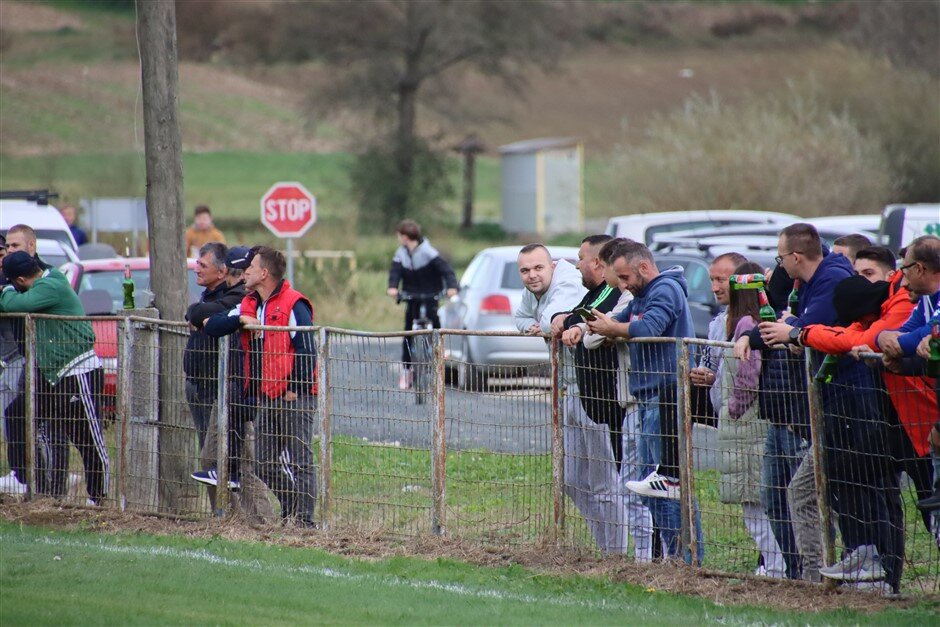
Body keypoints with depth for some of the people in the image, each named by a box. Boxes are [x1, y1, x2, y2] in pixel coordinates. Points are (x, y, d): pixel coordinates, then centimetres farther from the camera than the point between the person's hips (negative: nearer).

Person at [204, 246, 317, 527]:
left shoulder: (294, 305, -9)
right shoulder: (249, 305, 15)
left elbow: (306, 351, -13)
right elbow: (212, 327, 9)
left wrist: (296, 389, -16)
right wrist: (240, 319, -7)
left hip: (294, 398, -9)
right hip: (265, 398, 9)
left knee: (300, 461, -8)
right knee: (265, 465, 10)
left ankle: (304, 518, -9)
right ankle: (291, 510, 20)